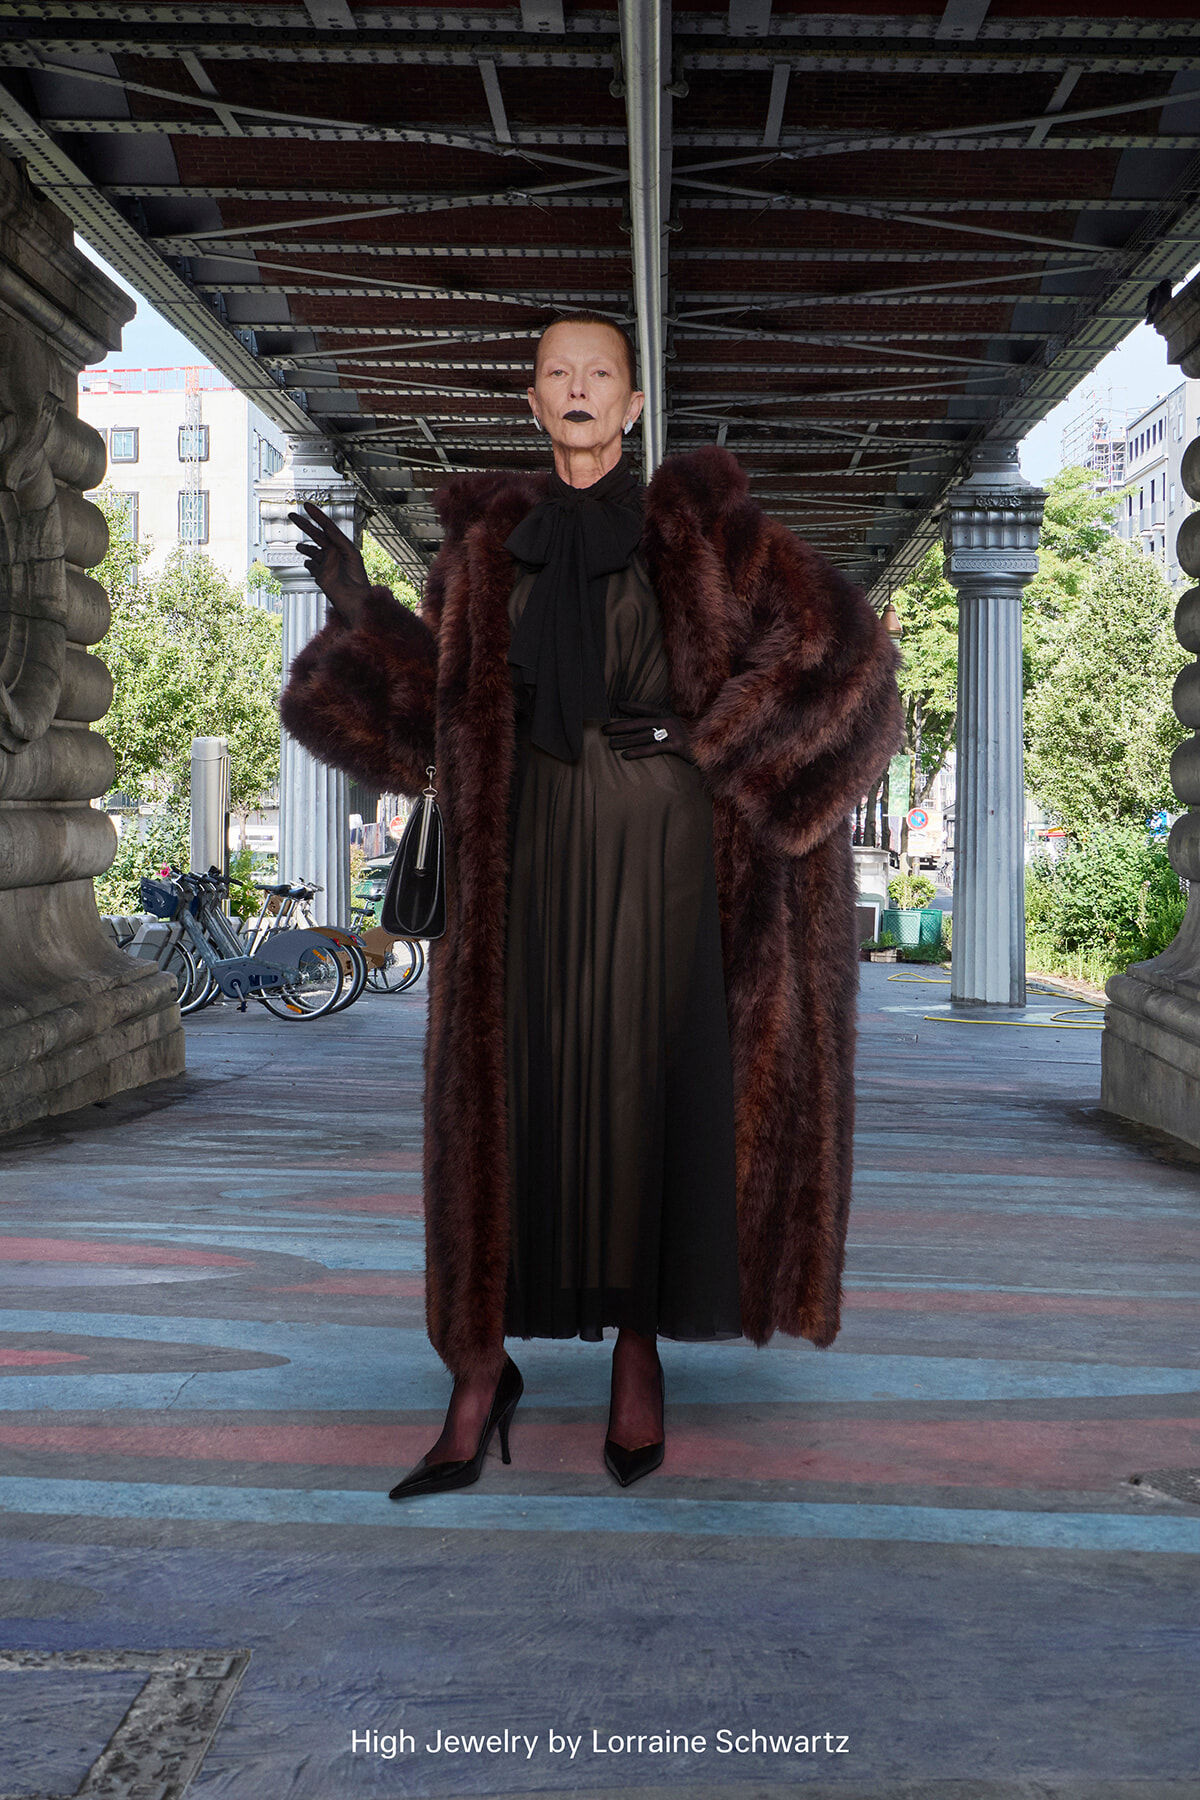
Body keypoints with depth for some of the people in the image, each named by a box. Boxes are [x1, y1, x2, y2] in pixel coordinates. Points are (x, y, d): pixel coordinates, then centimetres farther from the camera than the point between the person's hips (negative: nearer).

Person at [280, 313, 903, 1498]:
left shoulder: (696, 524, 4)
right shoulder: (494, 542, 13)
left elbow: (837, 650, 3)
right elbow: (438, 696, 8)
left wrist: (722, 755, -3)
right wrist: (360, 611, -6)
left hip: (661, 835, -2)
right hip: (535, 837, 2)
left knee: (651, 1089, -2)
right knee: (510, 1091, -3)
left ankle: (639, 1351, 15)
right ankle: (482, 1379, 4)